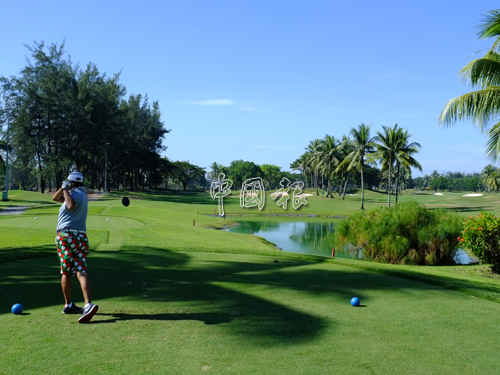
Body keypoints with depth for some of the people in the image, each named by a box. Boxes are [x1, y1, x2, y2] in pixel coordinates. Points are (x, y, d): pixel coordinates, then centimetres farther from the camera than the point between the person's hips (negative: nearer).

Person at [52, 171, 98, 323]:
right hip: (81, 237, 6)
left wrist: (65, 189, -14)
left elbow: (71, 205, -29)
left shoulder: (75, 193, -4)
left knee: (65, 272, 8)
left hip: (67, 235, -6)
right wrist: (63, 188, 10)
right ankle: (88, 304, -21)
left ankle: (68, 305, 17)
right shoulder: (82, 195, 21)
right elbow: (55, 198, 27)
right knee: (81, 271, -6)